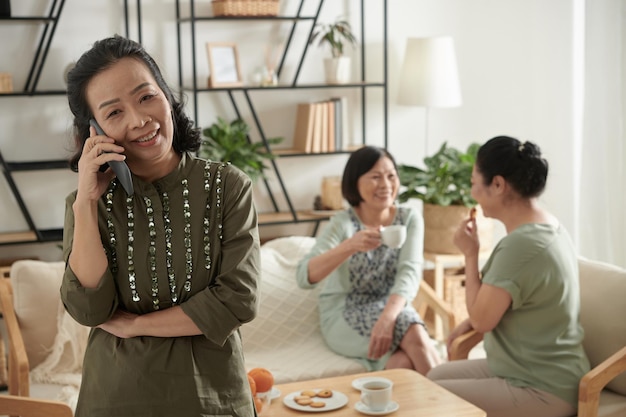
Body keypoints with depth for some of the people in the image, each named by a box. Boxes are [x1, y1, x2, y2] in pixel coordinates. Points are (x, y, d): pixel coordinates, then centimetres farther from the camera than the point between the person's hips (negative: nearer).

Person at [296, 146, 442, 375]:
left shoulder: (410, 219, -1)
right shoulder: (342, 223, -7)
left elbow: (409, 271, -16)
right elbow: (304, 277, -19)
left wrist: (387, 317, -36)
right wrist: (349, 246, -36)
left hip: (393, 309, 2)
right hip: (344, 316, -2)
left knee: (404, 361, -31)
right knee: (412, 332, -29)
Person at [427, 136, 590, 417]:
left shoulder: (521, 243, -26)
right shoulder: (548, 226, 6)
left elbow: (482, 319, -19)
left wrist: (470, 254, -9)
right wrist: (472, 320, 7)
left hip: (542, 389, -10)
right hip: (539, 371, 10)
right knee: (435, 376, 17)